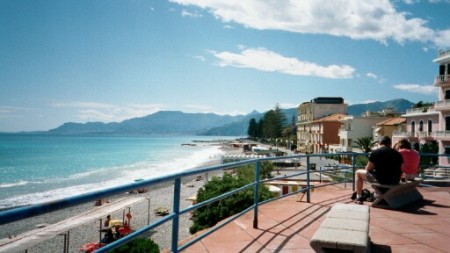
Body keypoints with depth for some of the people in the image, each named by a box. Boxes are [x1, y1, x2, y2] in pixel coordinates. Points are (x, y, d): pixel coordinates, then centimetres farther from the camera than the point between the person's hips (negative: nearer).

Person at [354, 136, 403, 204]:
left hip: (380, 179, -5)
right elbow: (400, 170, 10)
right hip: (395, 181, 5)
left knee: (358, 173, 16)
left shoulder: (375, 152, -6)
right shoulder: (397, 154, 5)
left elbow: (368, 169, -1)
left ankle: (359, 197, 14)